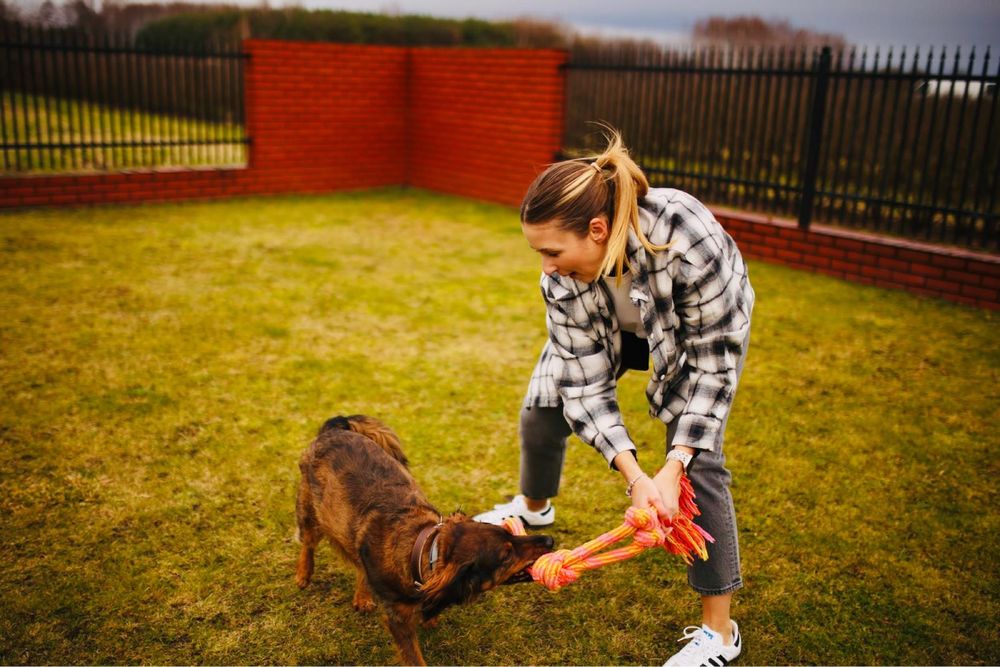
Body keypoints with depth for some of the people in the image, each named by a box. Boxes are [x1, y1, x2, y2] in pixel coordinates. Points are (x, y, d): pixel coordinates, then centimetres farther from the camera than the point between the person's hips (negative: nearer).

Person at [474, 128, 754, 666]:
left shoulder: (689, 239, -44)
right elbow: (585, 379, -25)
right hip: (610, 327, 4)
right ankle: (533, 507, 40)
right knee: (542, 408, 4)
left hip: (703, 325, -3)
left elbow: (713, 359, -31)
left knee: (699, 461, -14)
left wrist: (674, 467, -36)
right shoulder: (562, 279, -31)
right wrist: (633, 475, -36)